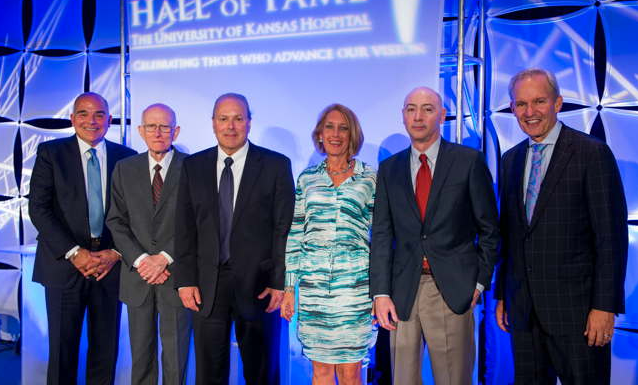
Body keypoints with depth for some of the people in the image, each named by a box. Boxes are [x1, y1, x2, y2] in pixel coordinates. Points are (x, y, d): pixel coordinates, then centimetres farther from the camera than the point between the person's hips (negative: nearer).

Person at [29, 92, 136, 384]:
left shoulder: (126, 157, 6)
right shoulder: (50, 153, 2)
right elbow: (38, 209, -5)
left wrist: (115, 253, -7)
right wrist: (73, 252, -13)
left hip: (110, 263, 2)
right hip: (65, 264, -1)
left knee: (106, 349, 9)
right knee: (63, 347, 6)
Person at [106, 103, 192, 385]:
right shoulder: (125, 169, 8)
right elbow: (116, 221, 4)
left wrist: (165, 258, -13)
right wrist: (140, 259, -9)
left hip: (176, 274, -3)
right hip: (138, 275, 3)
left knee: (176, 353, 6)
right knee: (140, 352, 12)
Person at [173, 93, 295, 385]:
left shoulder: (276, 165, -1)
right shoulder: (193, 166, 7)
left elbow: (284, 227, -4)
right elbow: (184, 228, 7)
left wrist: (280, 283, -8)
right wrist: (185, 281, 0)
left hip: (257, 284, -2)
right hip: (206, 286, 2)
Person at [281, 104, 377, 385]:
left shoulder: (370, 178, 4)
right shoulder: (307, 178, 9)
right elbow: (294, 235, 10)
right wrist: (288, 288, 6)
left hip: (354, 285, -2)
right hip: (312, 286, 2)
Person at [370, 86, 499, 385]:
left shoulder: (469, 161, 1)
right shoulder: (389, 169, 9)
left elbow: (489, 228, 4)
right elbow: (381, 234, 5)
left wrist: (480, 281, -1)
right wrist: (380, 293, -2)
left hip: (452, 290, -2)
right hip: (403, 291, 3)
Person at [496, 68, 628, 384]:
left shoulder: (593, 153, -7)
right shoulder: (510, 160, 11)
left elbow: (611, 236, -10)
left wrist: (605, 306, -14)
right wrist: (502, 295, 12)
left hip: (576, 307, -5)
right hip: (523, 308, 5)